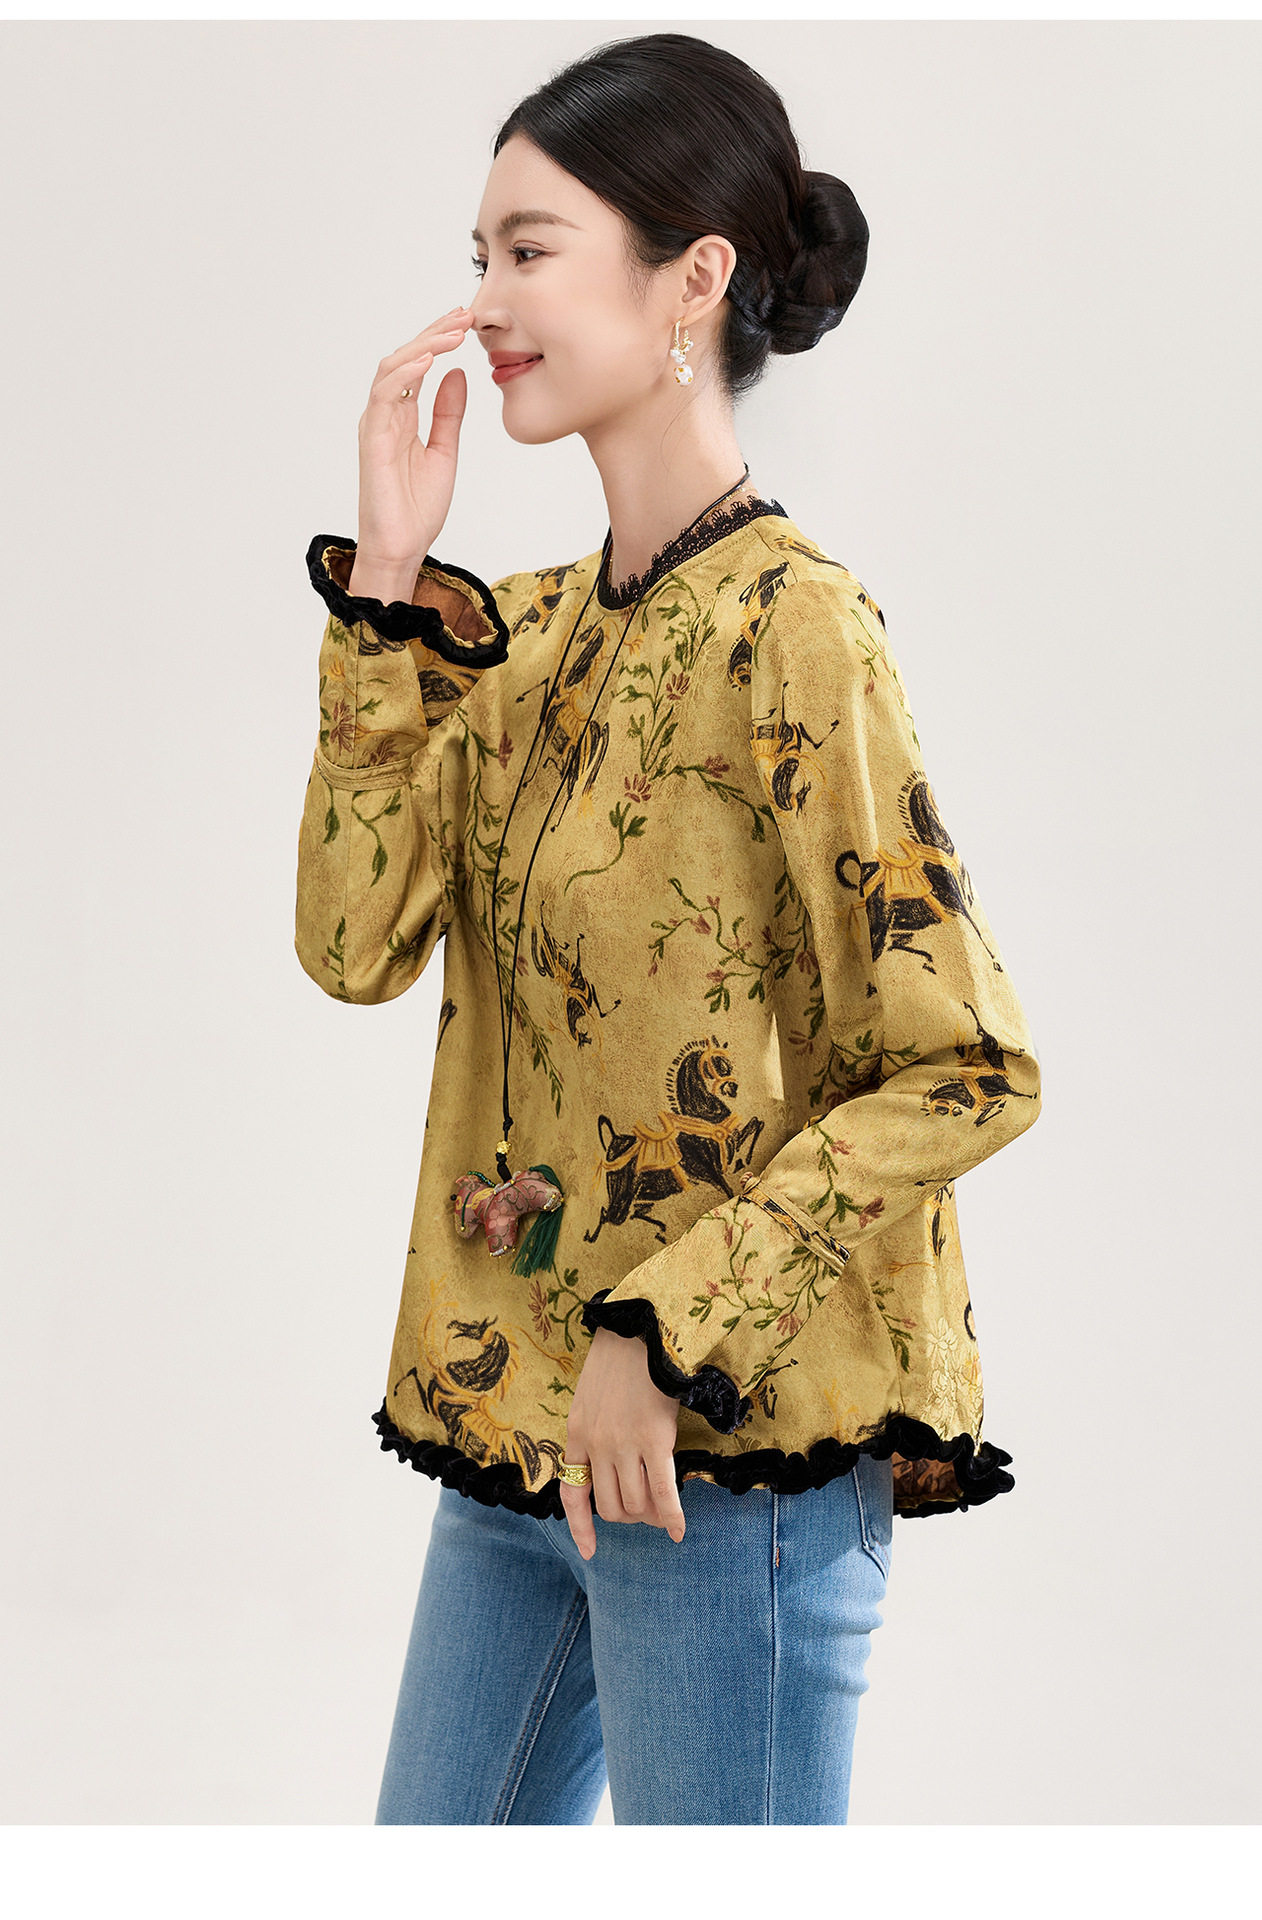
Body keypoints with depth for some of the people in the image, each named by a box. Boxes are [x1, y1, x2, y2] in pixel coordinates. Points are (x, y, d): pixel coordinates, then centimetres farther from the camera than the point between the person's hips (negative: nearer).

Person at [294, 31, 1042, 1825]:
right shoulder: (531, 628, 9)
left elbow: (969, 1068, -18)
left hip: (726, 1445, -8)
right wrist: (390, 582, -7)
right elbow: (357, 937, -3)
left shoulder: (784, 626, -14)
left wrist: (666, 1333, -19)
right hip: (519, 1418, 8)